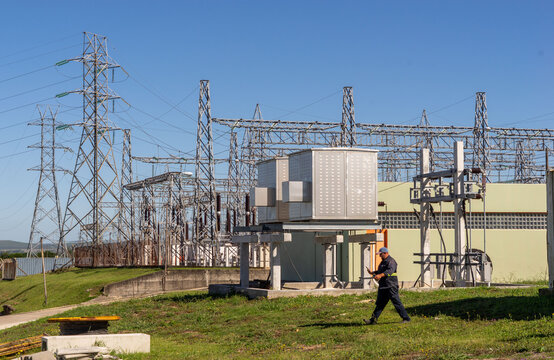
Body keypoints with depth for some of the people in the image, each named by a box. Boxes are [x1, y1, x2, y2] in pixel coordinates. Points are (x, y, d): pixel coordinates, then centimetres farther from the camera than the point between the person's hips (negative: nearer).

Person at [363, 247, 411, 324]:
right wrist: (372, 273, 15)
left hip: (391, 287, -10)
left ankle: (406, 318, 4)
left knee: (397, 303, -5)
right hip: (383, 287, 10)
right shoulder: (383, 261, 19)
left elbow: (390, 271, -31)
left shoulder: (391, 261, -13)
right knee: (379, 303, 9)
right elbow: (379, 272, 30)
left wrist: (380, 275, -43)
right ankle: (373, 319, 11)